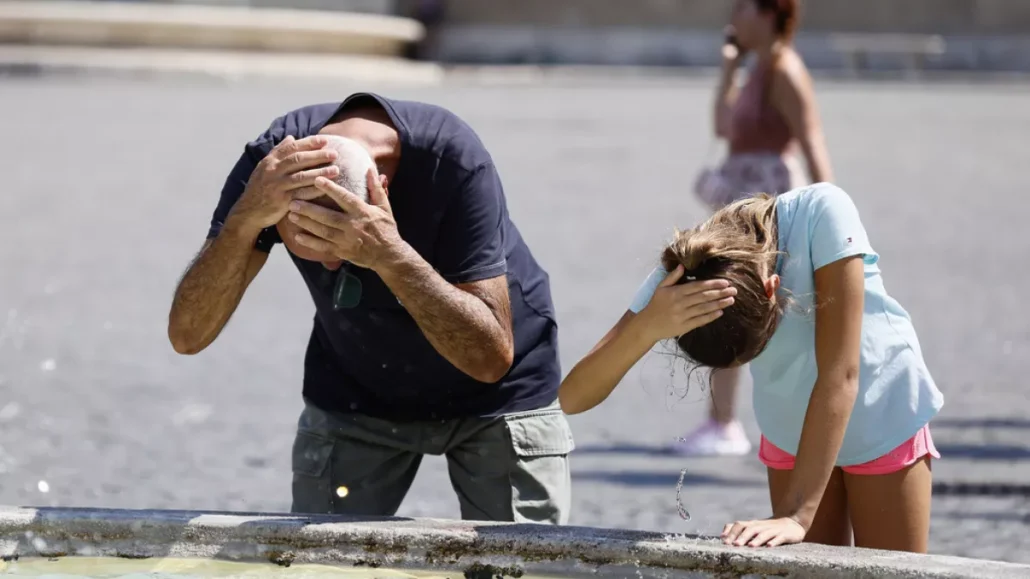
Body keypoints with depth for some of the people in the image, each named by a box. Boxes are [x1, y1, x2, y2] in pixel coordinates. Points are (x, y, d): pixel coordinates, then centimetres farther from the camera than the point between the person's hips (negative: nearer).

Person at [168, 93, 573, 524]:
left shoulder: (453, 161, -32)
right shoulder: (273, 164, -25)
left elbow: (492, 357, -33)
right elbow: (187, 335, -29)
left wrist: (391, 255, -46)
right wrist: (246, 217, -45)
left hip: (491, 399, -2)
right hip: (355, 396, 2)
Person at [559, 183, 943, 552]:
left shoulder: (822, 214, -35)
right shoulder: (682, 274, -26)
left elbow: (840, 373, -37)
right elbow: (572, 399, -30)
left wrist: (796, 515, -41)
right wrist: (648, 327, -49)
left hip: (886, 424, -2)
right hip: (792, 436, 3)